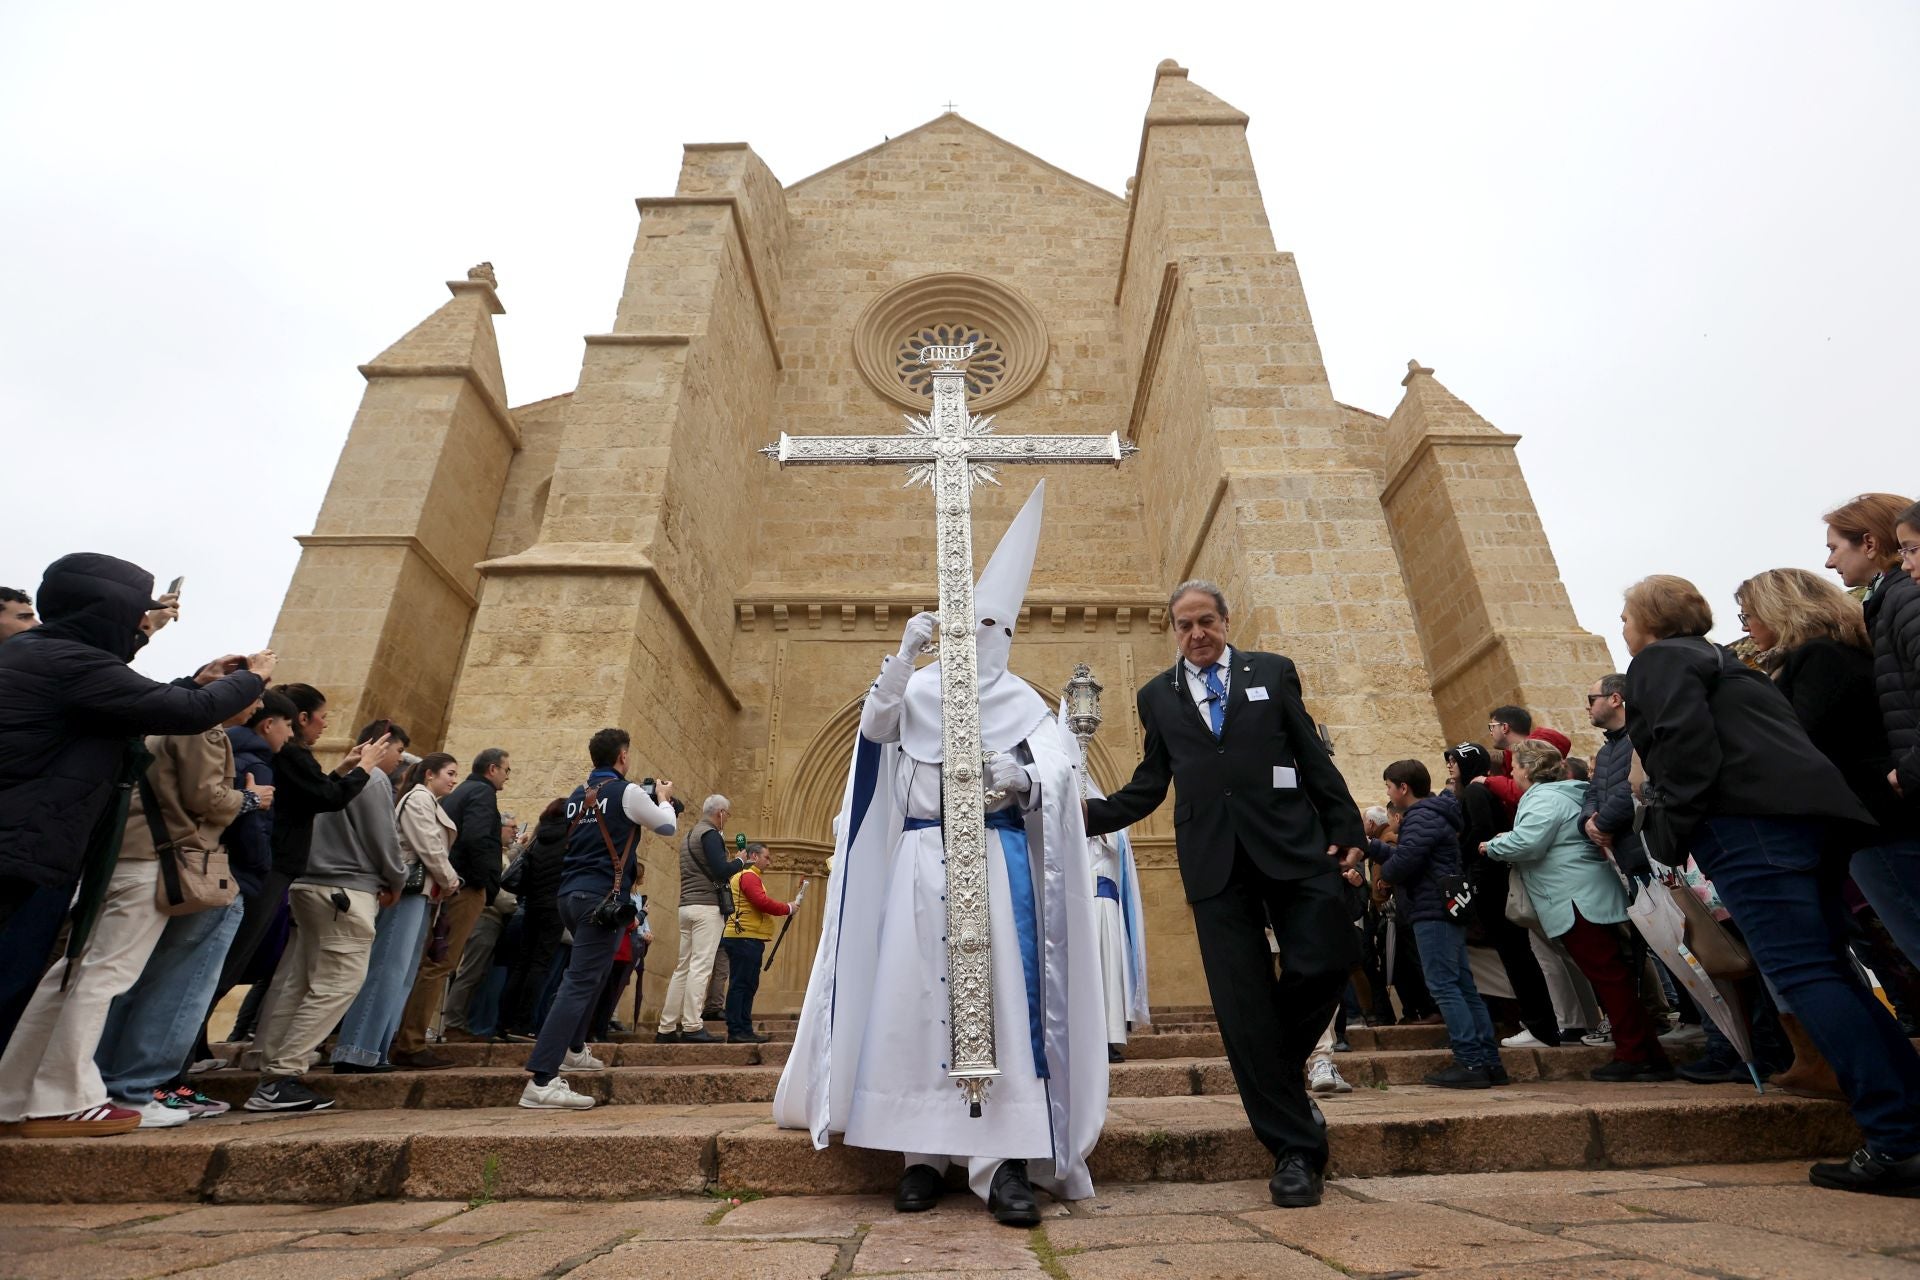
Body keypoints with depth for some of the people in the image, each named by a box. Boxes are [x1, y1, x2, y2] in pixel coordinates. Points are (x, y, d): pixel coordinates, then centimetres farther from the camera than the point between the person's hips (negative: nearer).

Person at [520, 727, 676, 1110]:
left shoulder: (577, 795, 13)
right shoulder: (627, 792, -8)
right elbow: (667, 826, 5)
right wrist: (663, 798, 24)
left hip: (571, 893, 9)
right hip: (603, 897, -9)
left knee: (590, 975, 27)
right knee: (581, 983, -10)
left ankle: (573, 1050, 37)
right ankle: (540, 1081, -15)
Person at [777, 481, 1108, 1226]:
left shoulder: (1024, 706, 9)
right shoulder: (918, 689, 11)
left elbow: (1057, 778, -3)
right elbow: (874, 727, -8)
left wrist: (1017, 779, -24)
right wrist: (907, 651, -18)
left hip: (998, 863, 0)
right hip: (922, 862, 1)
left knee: (1003, 996, -7)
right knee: (917, 995, 0)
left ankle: (1007, 1160, -1)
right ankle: (925, 1153, 12)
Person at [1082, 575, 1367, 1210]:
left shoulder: (1273, 672, 11)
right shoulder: (1156, 694, 13)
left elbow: (1314, 758, 8)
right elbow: (1149, 785, 12)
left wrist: (1345, 828, 0)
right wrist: (1090, 814, -1)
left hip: (1291, 846, 0)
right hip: (1214, 862, 1)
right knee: (1243, 1007, 1)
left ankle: (1280, 1072, 27)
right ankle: (1293, 1149, 16)